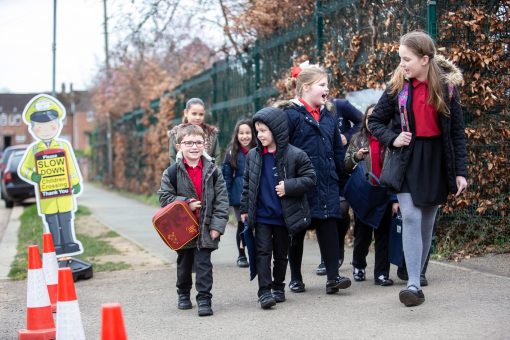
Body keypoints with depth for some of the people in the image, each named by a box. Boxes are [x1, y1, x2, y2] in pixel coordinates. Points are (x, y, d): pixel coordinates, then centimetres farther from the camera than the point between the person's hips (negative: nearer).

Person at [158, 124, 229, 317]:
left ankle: (204, 299, 2)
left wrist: (217, 225, -11)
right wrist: (186, 204, -17)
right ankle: (183, 294, 37)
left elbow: (222, 199, -4)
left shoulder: (212, 171, -4)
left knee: (203, 263, -5)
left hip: (205, 228, -1)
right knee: (184, 263, 18)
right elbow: (165, 198, -4)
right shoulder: (172, 172, -5)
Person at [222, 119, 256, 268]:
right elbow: (227, 176, 2)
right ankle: (241, 256, 19)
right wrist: (226, 197, -4)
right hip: (239, 196, 0)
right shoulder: (232, 152, 1)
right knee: (242, 225, 2)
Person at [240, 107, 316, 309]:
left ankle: (278, 287, 28)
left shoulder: (295, 155, -10)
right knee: (263, 252, -4)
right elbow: (247, 184, 10)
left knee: (281, 253, 13)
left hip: (283, 216, -1)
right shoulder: (253, 156, 2)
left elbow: (310, 179, -8)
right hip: (261, 216, 2)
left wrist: (288, 186, -19)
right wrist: (244, 209, 10)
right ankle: (264, 292, -4)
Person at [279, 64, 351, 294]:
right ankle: (295, 278, 18)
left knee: (329, 228, -3)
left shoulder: (328, 116, 13)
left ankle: (333, 277, -4)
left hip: (327, 186, 5)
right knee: (297, 232, 7)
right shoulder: (290, 114, -8)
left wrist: (337, 175, 13)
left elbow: (338, 149, 20)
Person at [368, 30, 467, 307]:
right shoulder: (397, 87, -1)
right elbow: (375, 121, 9)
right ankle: (413, 285, -14)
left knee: (427, 222, 9)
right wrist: (392, 139, -10)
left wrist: (460, 171, -1)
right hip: (408, 161, -1)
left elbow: (457, 131, 2)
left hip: (437, 162, 1)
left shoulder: (446, 86, -1)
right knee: (411, 218, -13)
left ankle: (417, 276, 22)